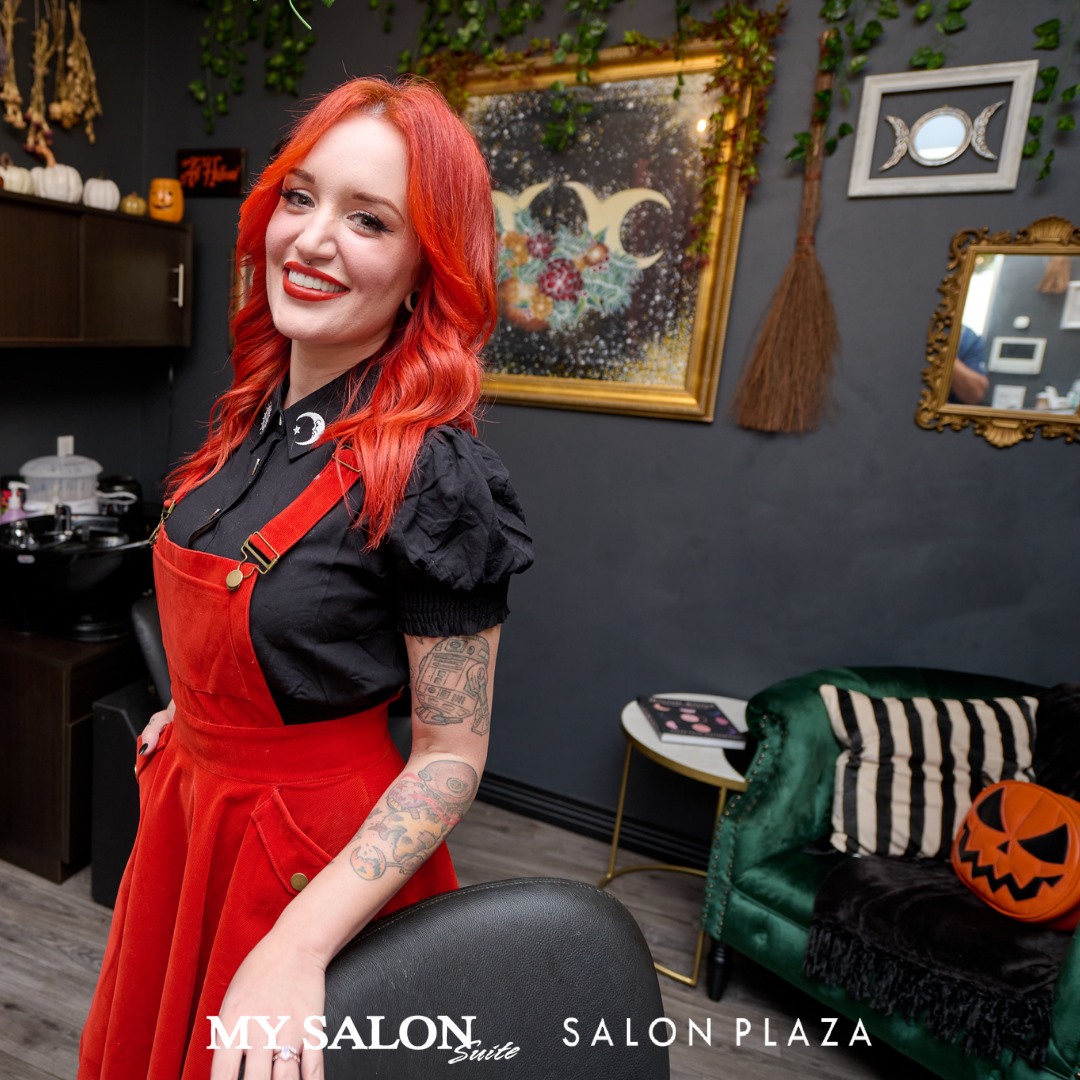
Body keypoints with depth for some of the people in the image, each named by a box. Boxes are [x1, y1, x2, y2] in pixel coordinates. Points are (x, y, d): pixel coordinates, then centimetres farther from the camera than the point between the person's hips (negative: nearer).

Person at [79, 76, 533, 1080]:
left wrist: (299, 944, -29)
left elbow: (450, 756, -21)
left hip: (317, 853, -7)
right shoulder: (254, 417, -2)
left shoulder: (437, 475, -26)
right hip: (188, 809, 8)